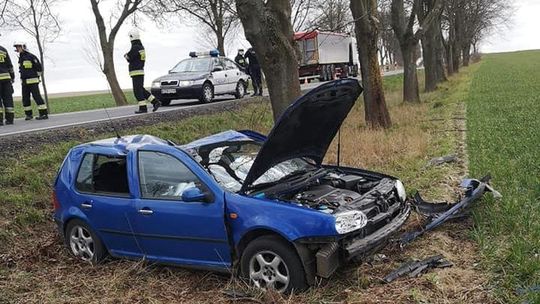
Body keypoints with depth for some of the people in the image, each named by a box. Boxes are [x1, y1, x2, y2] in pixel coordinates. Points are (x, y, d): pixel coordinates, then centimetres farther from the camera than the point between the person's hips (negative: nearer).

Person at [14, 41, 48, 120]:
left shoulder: (31, 56, -8)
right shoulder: (20, 58, 14)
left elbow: (39, 67, -8)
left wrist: (37, 76, -2)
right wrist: (23, 78, 19)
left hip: (33, 81, -7)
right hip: (24, 82, 7)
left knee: (37, 96, -10)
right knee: (25, 98, 6)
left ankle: (44, 114, -8)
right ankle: (29, 114, 15)